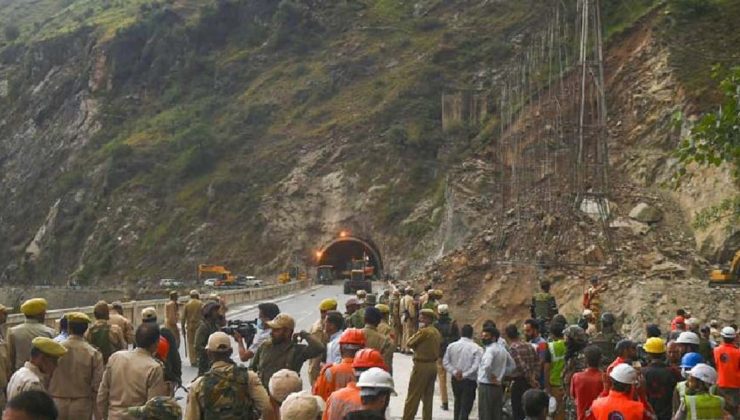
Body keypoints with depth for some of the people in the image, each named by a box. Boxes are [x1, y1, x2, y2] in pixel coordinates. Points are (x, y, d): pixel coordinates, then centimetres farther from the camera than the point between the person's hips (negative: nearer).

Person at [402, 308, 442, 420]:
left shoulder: (424, 331, -16)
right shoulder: (437, 333, 10)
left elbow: (409, 343, -11)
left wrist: (416, 334, 5)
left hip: (421, 365, -8)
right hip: (433, 365, 8)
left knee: (413, 397, -4)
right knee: (428, 396, 12)